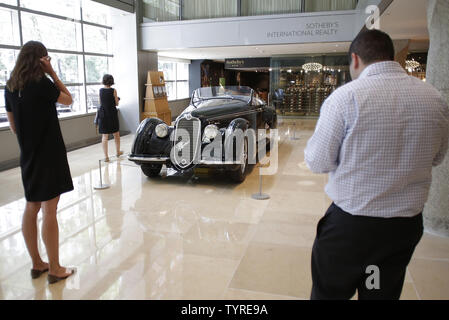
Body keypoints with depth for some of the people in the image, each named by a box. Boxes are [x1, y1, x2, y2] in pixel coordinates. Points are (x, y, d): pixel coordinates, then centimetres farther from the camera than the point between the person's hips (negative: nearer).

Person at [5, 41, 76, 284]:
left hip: (28, 156, 7)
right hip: (49, 154, -7)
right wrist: (52, 73, -4)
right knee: (49, 211, -2)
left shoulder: (10, 88, 6)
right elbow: (68, 99, 2)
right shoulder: (42, 84, -15)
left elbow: (13, 126, 12)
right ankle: (55, 269, 8)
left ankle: (37, 263, 25)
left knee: (31, 208, 13)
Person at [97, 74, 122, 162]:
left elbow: (100, 102, 8)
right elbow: (116, 104, -3)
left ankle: (106, 156, 0)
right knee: (116, 133, 18)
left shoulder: (100, 90, 0)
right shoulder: (113, 90, -8)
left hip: (103, 114, 2)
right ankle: (118, 152, 32)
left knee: (105, 136, 4)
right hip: (112, 114, -1)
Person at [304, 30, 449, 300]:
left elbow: (318, 162, -11)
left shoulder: (345, 97, -17)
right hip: (407, 224, 5)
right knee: (385, 293, 22)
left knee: (329, 293, 15)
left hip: (350, 225, -5)